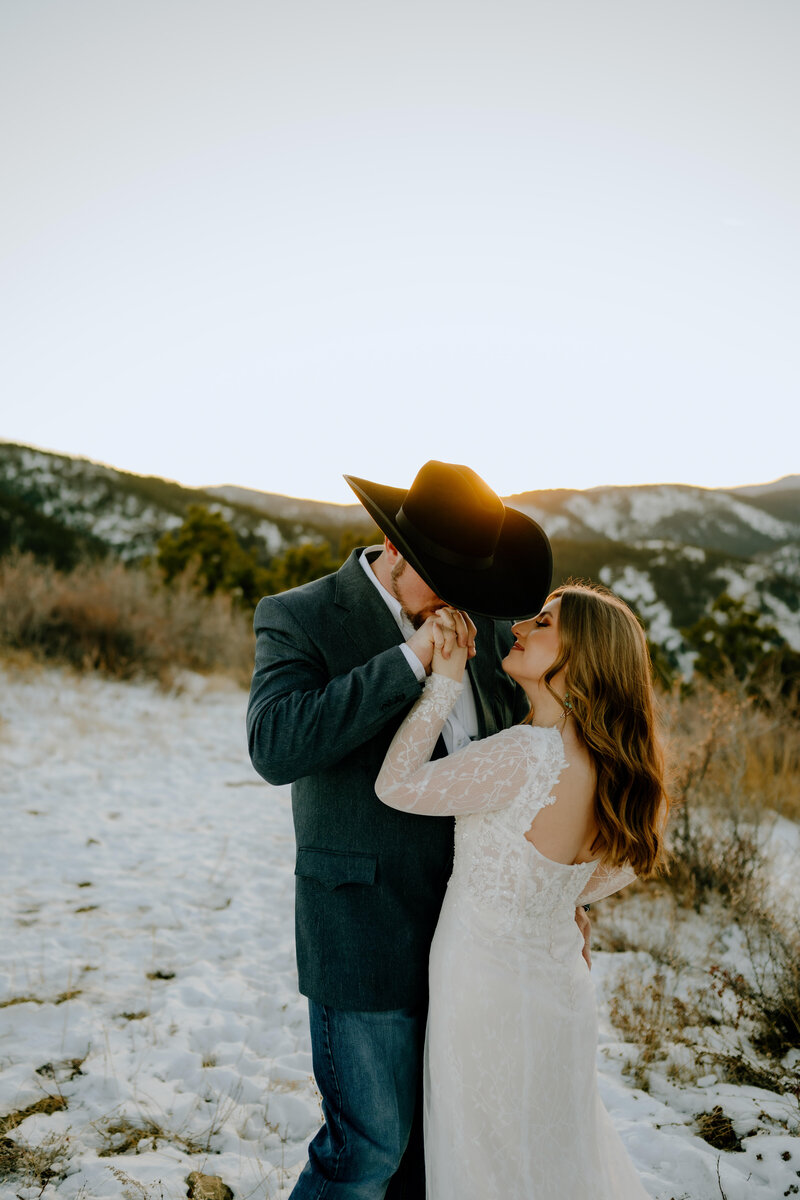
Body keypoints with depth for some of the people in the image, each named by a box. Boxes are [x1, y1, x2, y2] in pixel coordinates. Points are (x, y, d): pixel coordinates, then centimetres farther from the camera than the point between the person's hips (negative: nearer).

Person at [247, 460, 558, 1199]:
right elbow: (275, 746, -29)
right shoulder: (299, 620, -13)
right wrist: (409, 660, -31)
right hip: (366, 929, -5)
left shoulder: (483, 620, 2)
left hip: (468, 924, 6)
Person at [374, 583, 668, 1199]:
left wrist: (445, 678, -18)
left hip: (490, 990, -7)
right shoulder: (607, 761, -4)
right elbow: (624, 863, 13)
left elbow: (397, 784, -21)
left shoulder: (528, 753, -29)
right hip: (559, 982, 7)